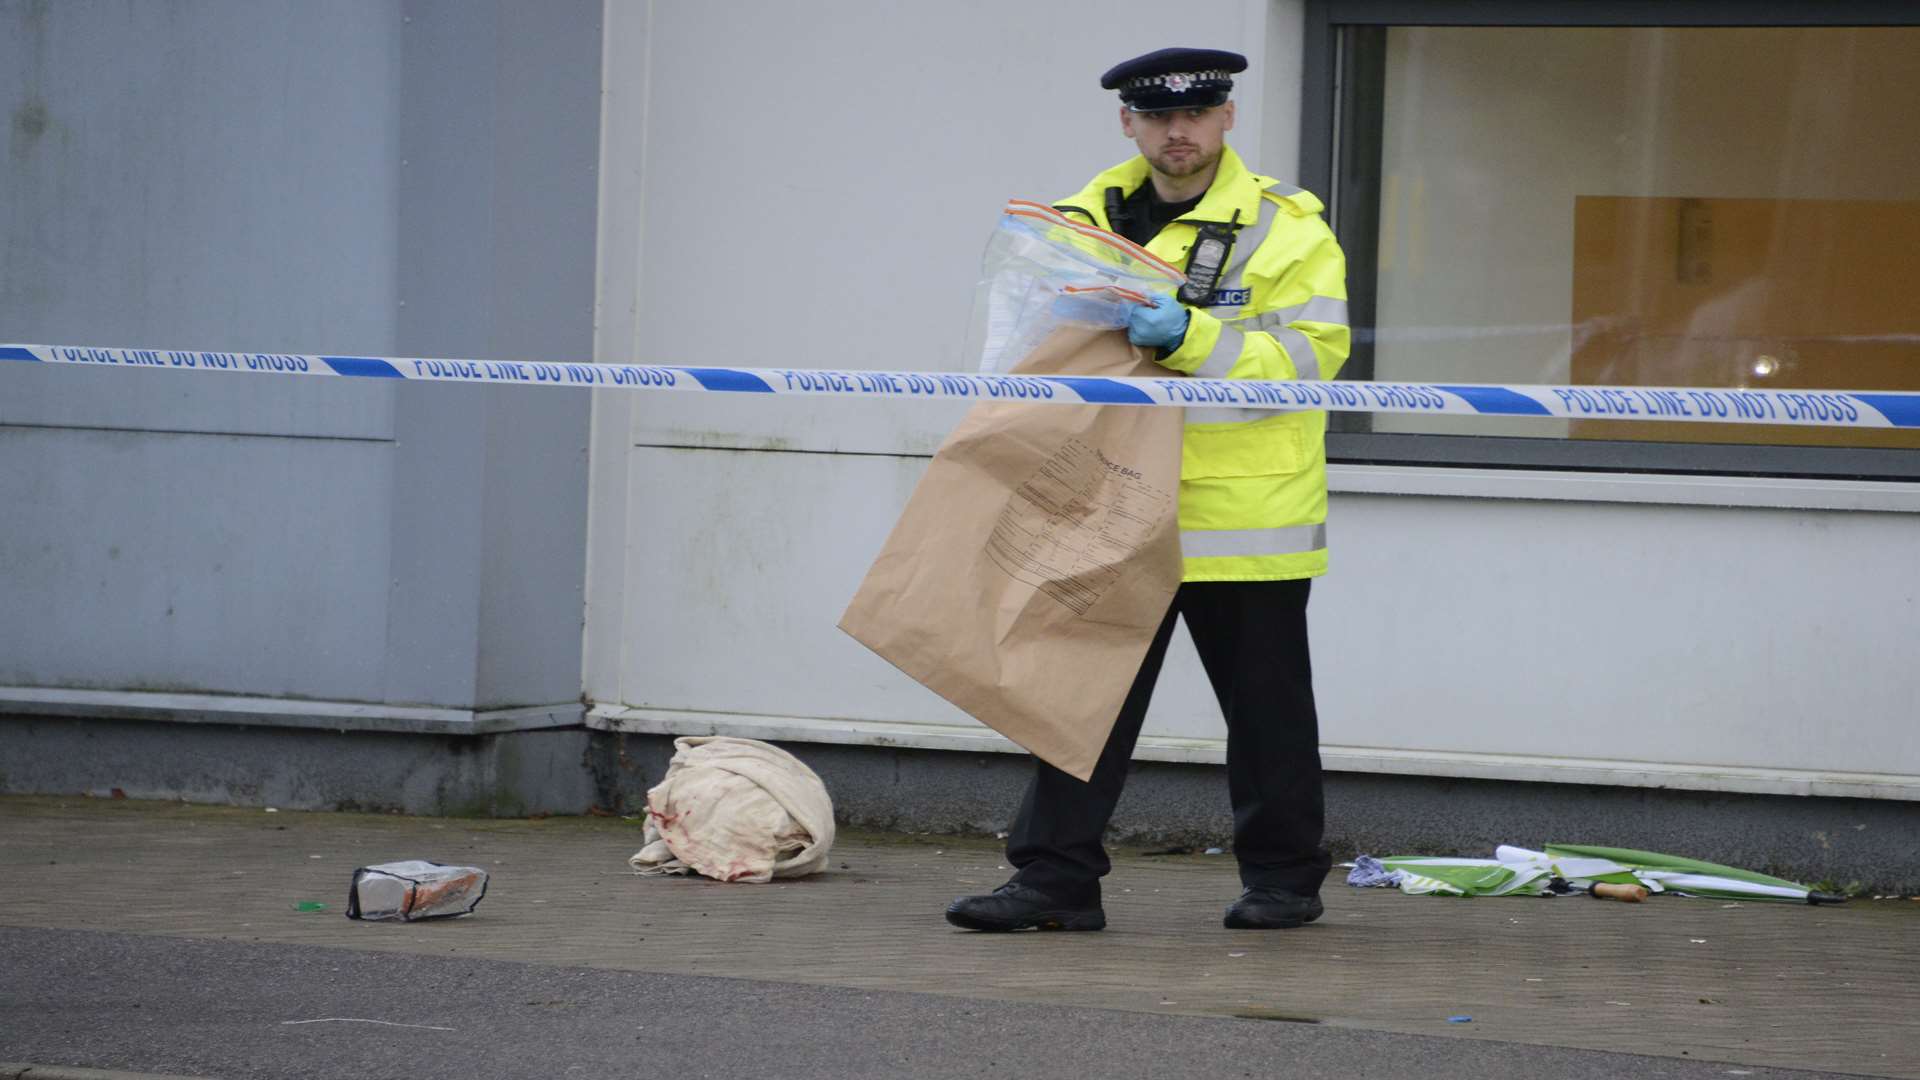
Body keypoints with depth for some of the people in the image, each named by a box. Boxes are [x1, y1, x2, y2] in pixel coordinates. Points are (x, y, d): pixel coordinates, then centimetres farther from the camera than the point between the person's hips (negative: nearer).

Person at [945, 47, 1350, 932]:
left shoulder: (1285, 226, -5)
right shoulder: (1093, 216, 11)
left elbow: (1311, 352, -16)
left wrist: (1190, 338, -26)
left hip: (1244, 510, -4)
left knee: (1265, 702, 8)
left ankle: (1282, 875, 22)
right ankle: (1055, 877, 4)